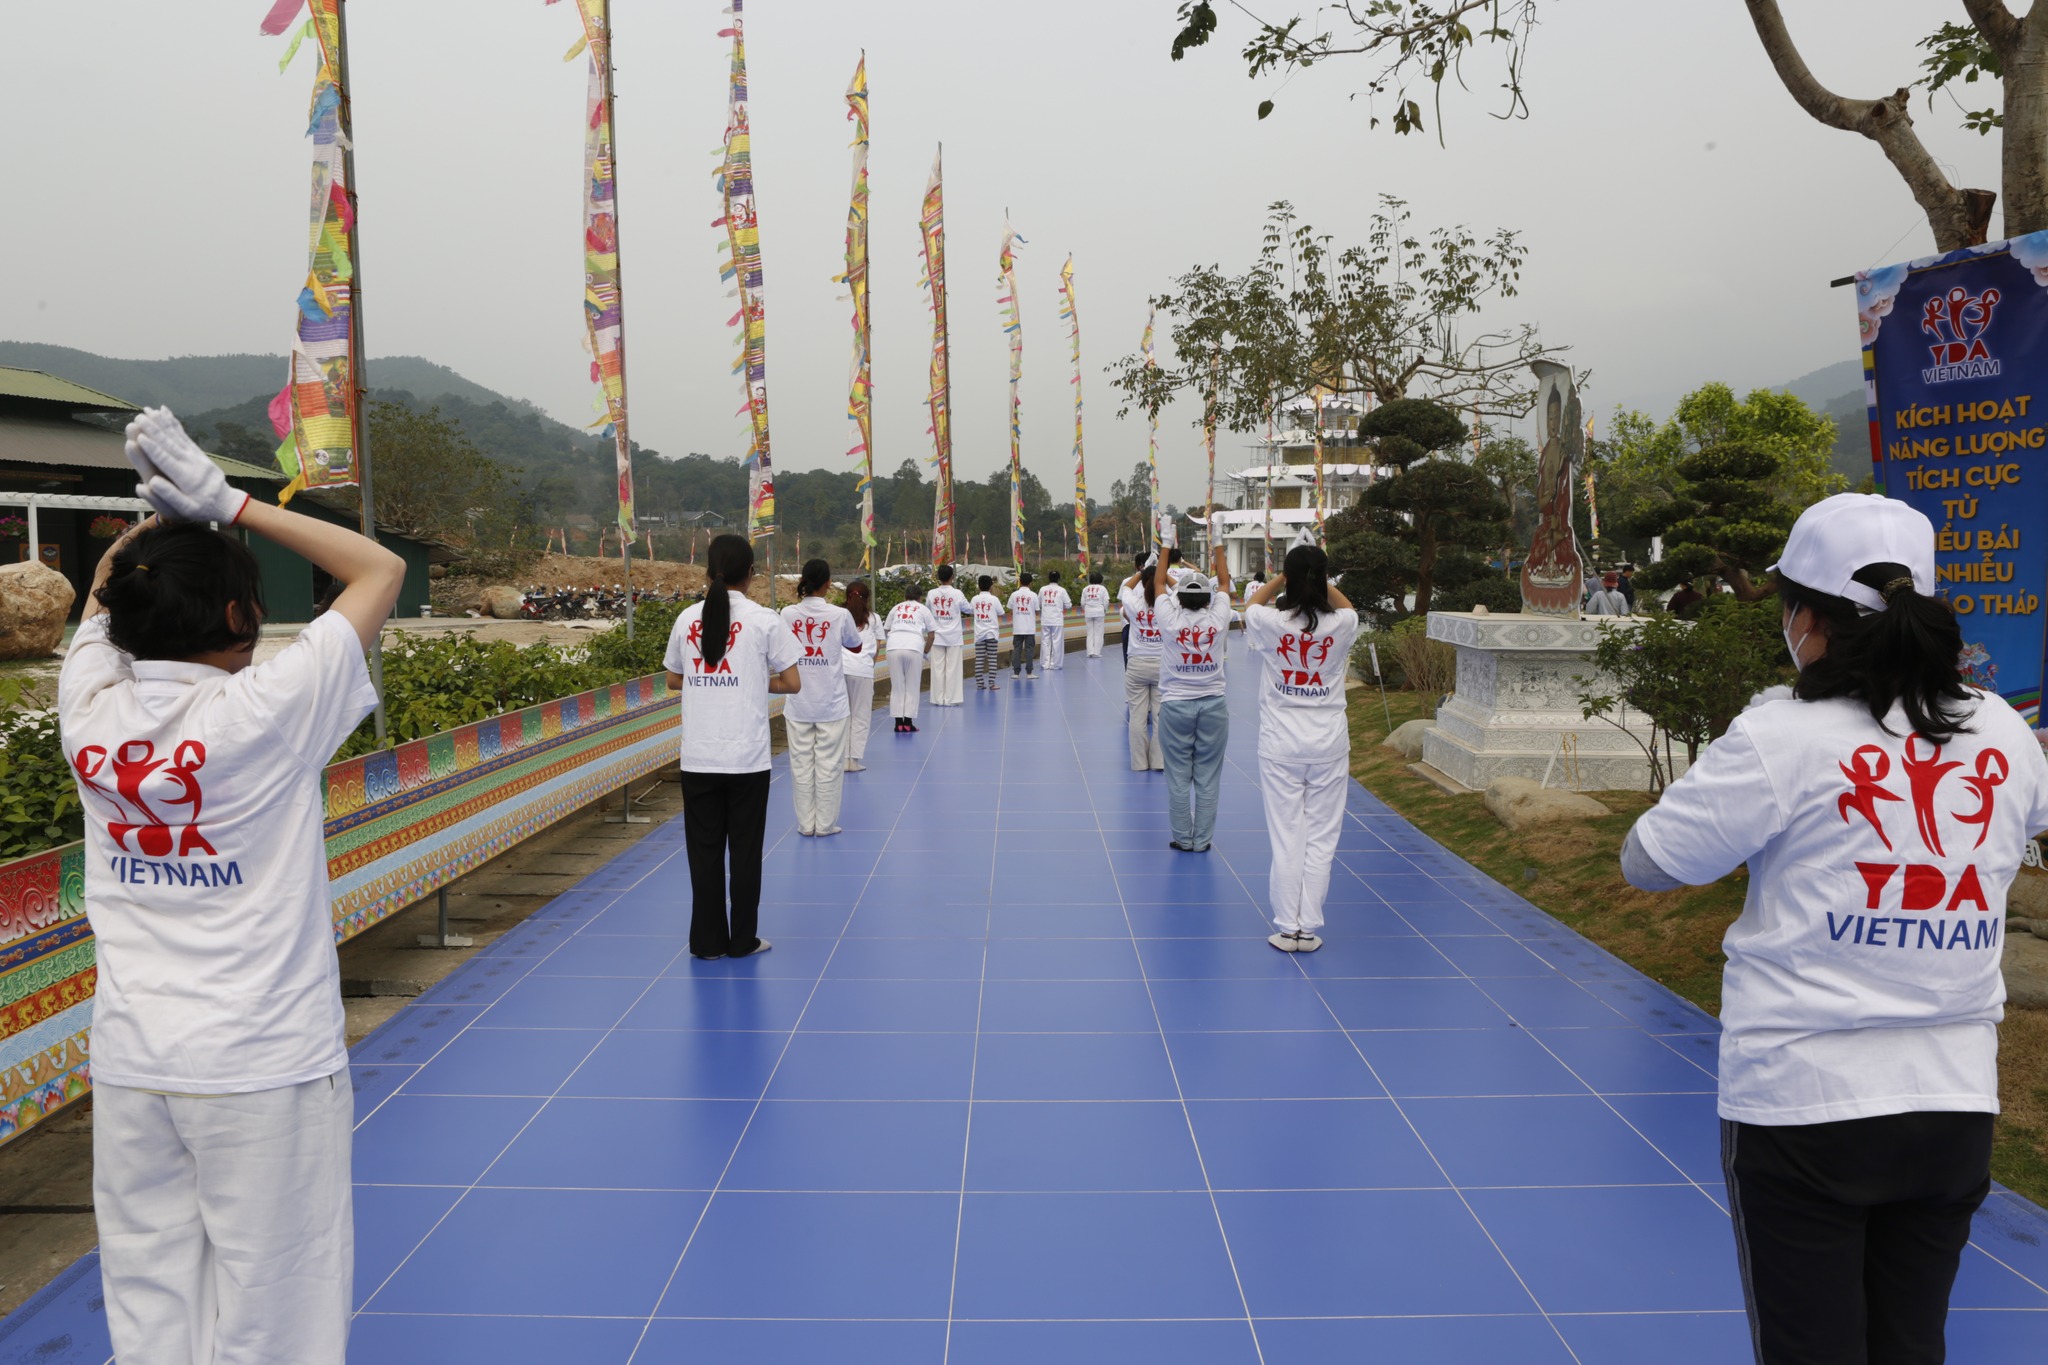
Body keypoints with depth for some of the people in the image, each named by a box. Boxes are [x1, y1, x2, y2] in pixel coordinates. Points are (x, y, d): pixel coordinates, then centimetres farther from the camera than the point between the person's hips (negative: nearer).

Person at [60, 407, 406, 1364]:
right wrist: (225, 504, -5)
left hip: (129, 1061, 5)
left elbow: (104, 594, 20)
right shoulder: (263, 712, -15)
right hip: (263, 1063, -5)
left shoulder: (91, 709, -2)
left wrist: (166, 508, 9)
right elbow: (381, 570, -6)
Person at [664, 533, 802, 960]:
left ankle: (707, 941, 15)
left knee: (704, 849, 10)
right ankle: (742, 940, 15)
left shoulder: (688, 618, 4)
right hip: (747, 756, -2)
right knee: (745, 848, 8)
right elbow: (792, 684, -2)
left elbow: (674, 680, 14)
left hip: (698, 756, 2)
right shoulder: (763, 620, -5)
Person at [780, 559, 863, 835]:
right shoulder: (840, 615, -10)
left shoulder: (787, 614, -5)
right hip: (831, 704, -2)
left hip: (798, 704, 2)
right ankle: (825, 823, 10)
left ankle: (806, 823, 14)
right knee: (828, 765, 6)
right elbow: (856, 647, 7)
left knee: (801, 764, 9)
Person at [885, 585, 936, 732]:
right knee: (912, 687, 8)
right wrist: (926, 650, 32)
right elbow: (931, 634, 17)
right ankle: (908, 724, 7)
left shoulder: (895, 608, 24)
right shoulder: (923, 609, 19)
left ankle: (899, 723, 9)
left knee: (897, 687, 10)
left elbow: (887, 630, 24)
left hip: (894, 647, 2)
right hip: (914, 647, -2)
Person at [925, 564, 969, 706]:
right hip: (953, 636, -2)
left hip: (937, 636, 2)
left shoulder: (931, 594, -4)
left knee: (938, 668, 5)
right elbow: (968, 609, 5)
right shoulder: (957, 594, -10)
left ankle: (938, 699, 7)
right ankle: (950, 699, 3)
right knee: (952, 668, 3)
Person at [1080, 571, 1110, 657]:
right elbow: (1106, 602, -6)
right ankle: (1096, 652, 1)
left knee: (1090, 633, 9)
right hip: (1099, 612, -2)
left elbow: (1082, 603, 1)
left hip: (1088, 613, 2)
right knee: (1098, 633, 4)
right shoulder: (1102, 588, -5)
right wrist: (1105, 610, 11)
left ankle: (1090, 652, 6)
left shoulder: (1085, 589, 2)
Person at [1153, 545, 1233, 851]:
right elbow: (1224, 582, 10)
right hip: (1213, 705, 1)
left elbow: (1158, 583, 8)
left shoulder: (1170, 619, -7)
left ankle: (1183, 839, 11)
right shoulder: (1218, 619, -5)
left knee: (1178, 778, 5)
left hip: (1175, 706, -1)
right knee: (1208, 778, 4)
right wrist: (1218, 547, 19)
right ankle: (1202, 840, 8)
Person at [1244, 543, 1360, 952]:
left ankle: (1287, 928, 8)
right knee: (1321, 837, 6)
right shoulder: (1341, 625, -7)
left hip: (1280, 745, -1)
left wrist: (1283, 579, 16)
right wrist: (1321, 578, 19)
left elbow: (1251, 604, 15)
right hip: (1329, 743, 1)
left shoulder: (1269, 622, -10)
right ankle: (1309, 929, 9)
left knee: (1286, 837, 4)